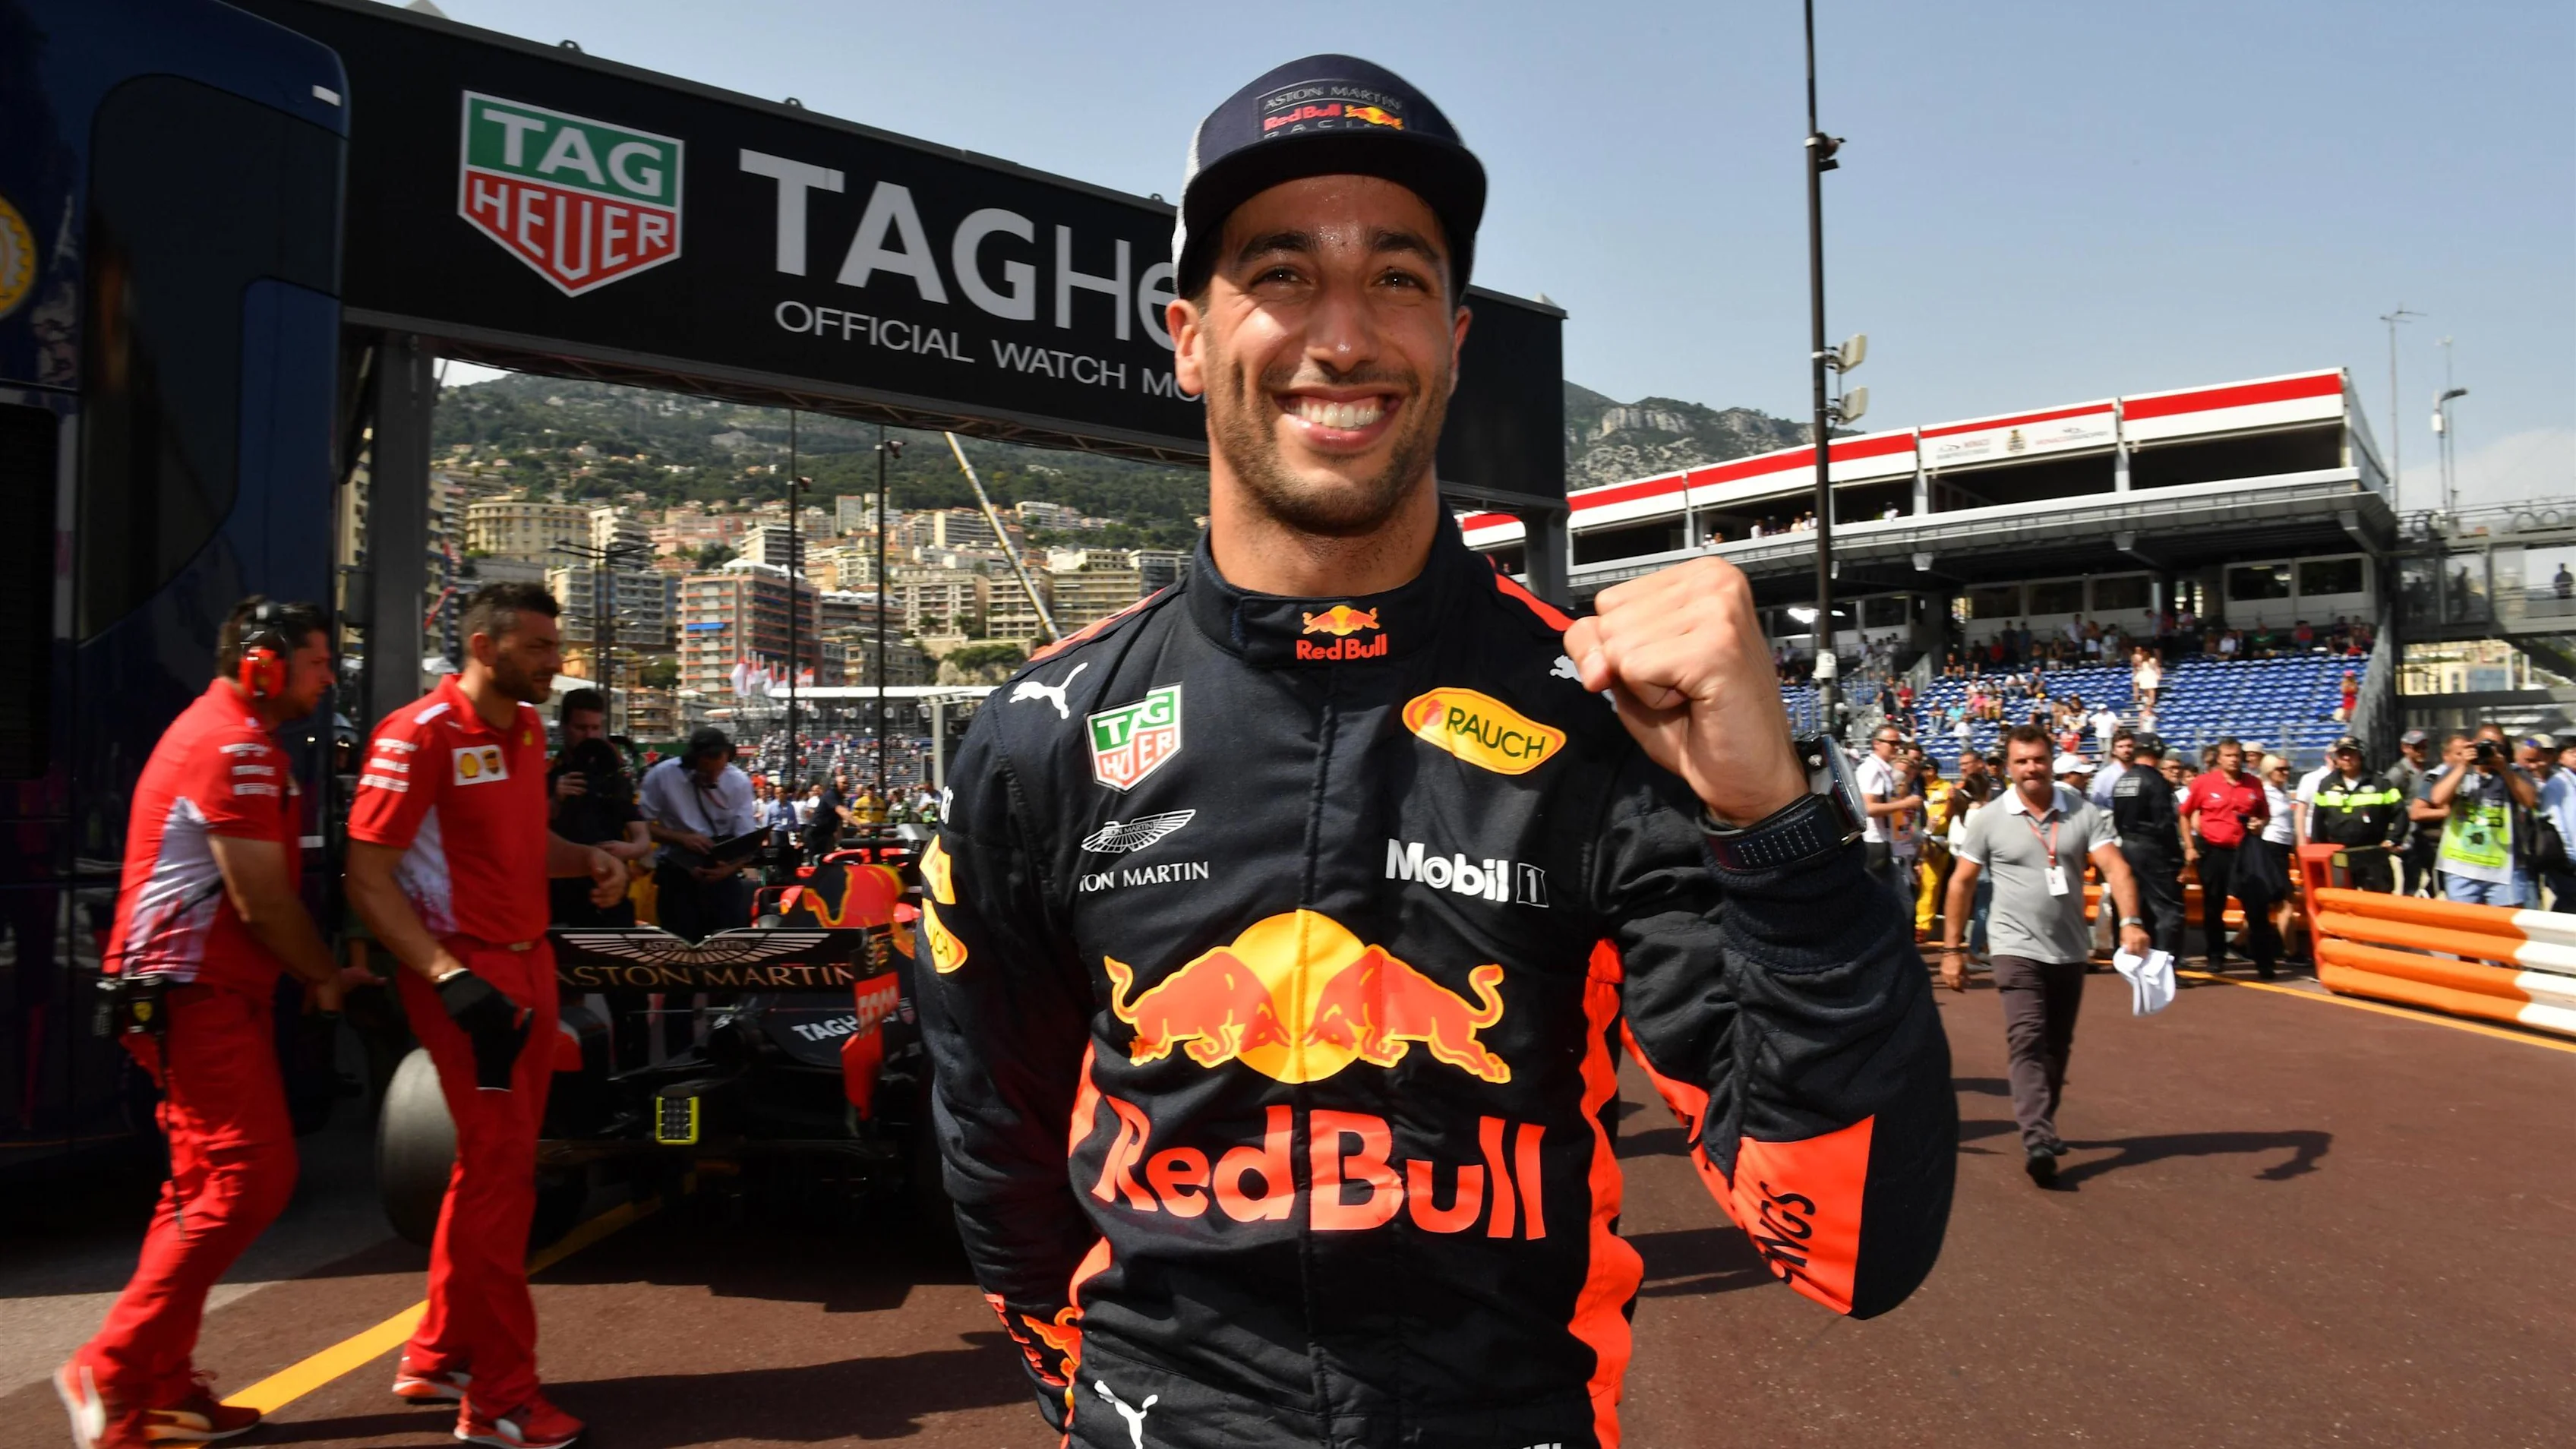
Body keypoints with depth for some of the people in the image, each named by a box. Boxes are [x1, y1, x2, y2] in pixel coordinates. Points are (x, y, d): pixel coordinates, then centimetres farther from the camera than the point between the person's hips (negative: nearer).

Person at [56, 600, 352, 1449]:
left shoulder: (219, 732, 18)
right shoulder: (238, 749, -16)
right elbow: (262, 902, -18)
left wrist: (313, 966, 14)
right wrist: (326, 976, -4)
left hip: (202, 991, 11)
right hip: (201, 993, -11)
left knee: (206, 1186, 14)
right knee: (251, 1179, -11)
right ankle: (113, 1369, -2)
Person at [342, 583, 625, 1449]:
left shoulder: (527, 728, 11)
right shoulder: (419, 735, -14)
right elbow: (367, 878, -16)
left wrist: (586, 859, 3)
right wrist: (450, 977, -25)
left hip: (529, 960, 9)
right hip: (466, 970, -8)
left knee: (496, 1161, 16)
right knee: (499, 1168, -6)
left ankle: (439, 1357, 31)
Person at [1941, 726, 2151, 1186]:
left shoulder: (2083, 813, 0)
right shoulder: (1989, 821, -3)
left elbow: (2114, 866, -10)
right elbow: (1961, 882, 3)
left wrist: (2130, 921, -27)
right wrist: (1952, 948, 1)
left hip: (2070, 951, 3)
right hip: (2017, 948, -3)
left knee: (2057, 1047, 14)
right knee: (2027, 1041, -16)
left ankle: (2042, 1127, 31)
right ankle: (2037, 1140, -23)